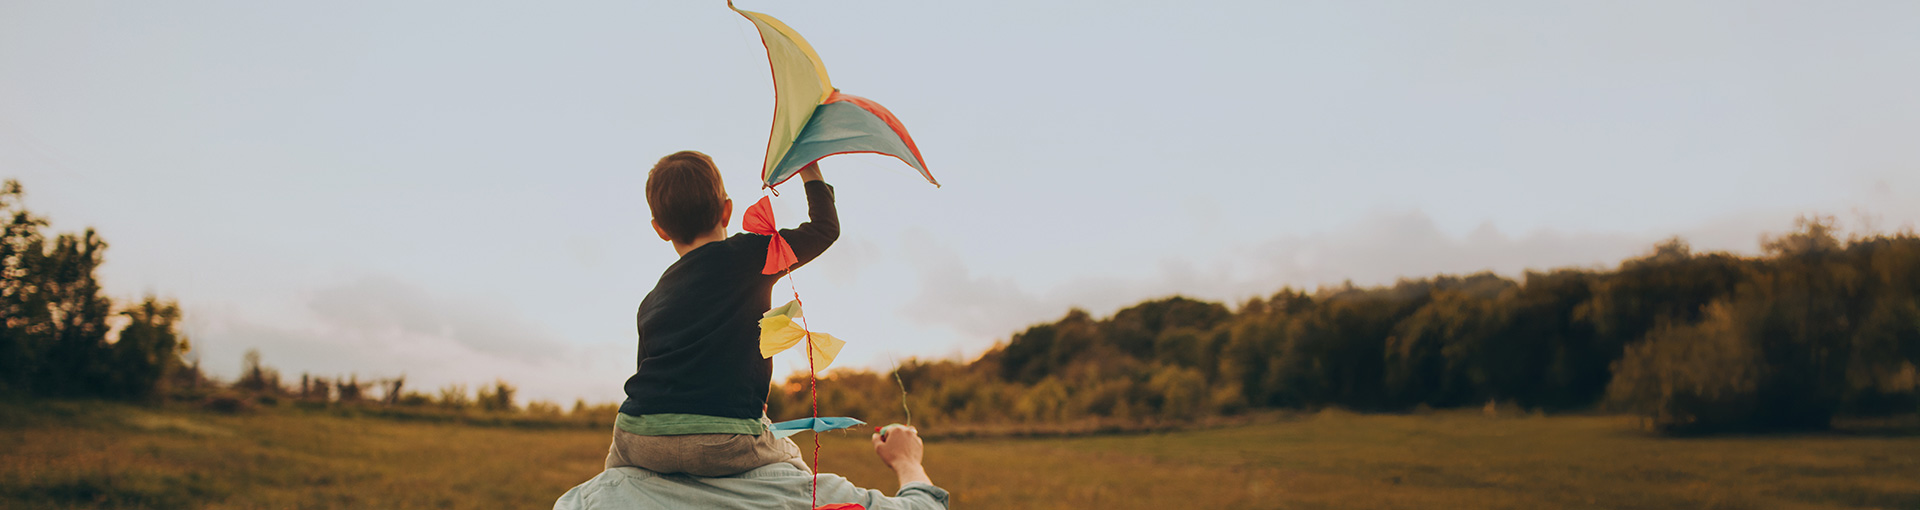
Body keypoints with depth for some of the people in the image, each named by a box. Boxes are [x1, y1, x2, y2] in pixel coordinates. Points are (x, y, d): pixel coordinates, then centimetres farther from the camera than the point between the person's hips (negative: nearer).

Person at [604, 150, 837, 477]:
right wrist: (810, 170, 34)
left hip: (641, 438, 3)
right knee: (788, 457, 26)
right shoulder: (750, 255, 7)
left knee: (618, 450, 36)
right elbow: (825, 227, 18)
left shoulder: (651, 302, 20)